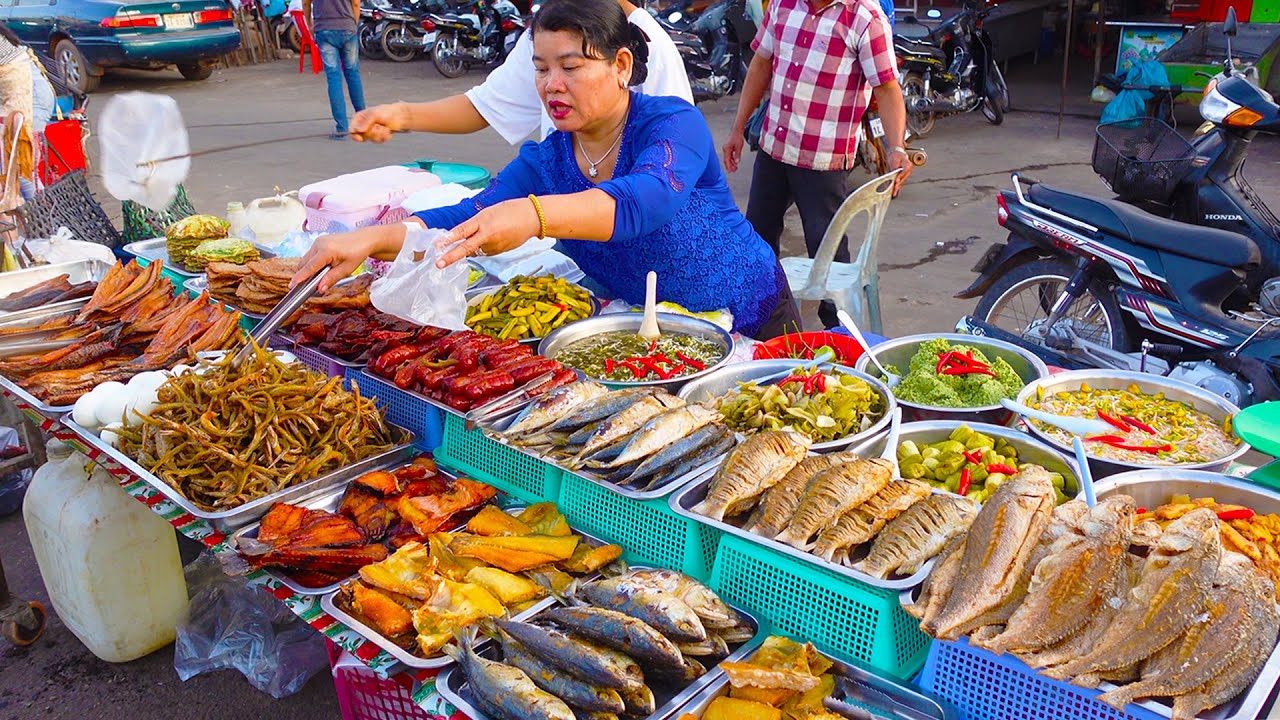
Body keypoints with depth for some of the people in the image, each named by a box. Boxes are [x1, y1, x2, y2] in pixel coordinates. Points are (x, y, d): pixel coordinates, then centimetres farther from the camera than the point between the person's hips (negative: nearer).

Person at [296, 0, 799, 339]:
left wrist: (535, 215, -60)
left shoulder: (672, 123, -22)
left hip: (752, 319, -4)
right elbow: (464, 220, -18)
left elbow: (647, 200, -43)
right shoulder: (544, 161, -6)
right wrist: (372, 239, -37)